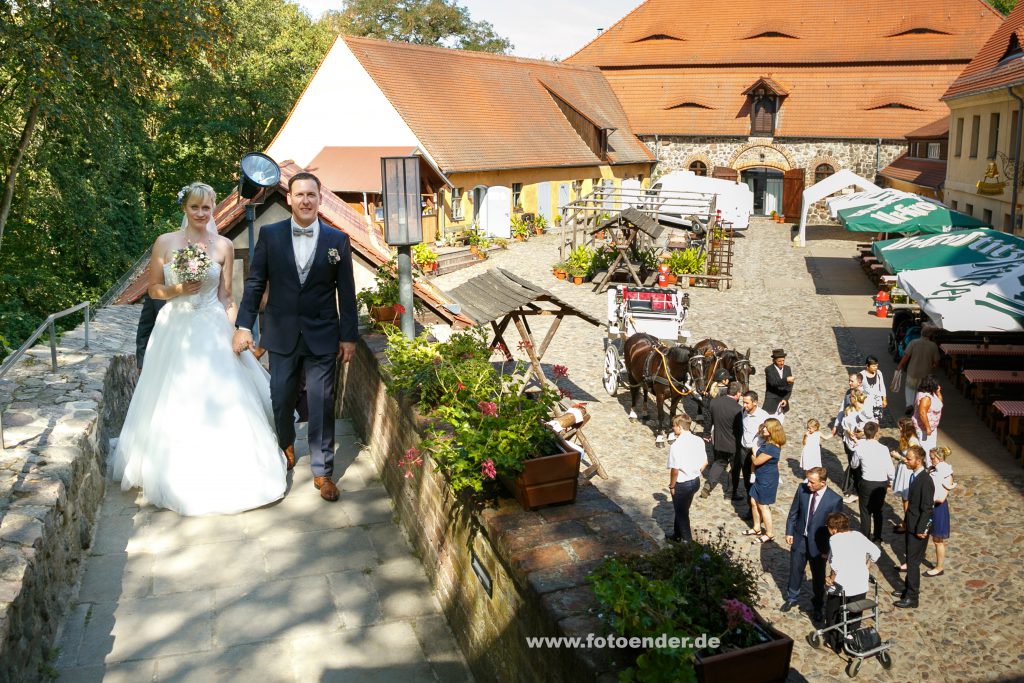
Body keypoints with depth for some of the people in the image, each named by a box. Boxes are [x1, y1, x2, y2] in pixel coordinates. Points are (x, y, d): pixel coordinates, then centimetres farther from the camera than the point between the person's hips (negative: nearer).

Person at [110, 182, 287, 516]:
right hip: (174, 330, 0)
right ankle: (178, 478, 24)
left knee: (219, 402, 1)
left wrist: (236, 332, -5)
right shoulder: (165, 242, 1)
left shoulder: (224, 246, 2)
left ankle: (222, 473, 18)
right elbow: (153, 288, 6)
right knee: (174, 404, 6)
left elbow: (226, 296, 5)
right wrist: (177, 290, -13)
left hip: (212, 331, 0)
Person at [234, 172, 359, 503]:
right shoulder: (270, 235, -1)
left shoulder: (337, 240, -2)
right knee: (281, 398, 12)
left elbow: (346, 292, 1)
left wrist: (349, 336, 1)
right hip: (281, 335, 1)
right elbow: (255, 283, 2)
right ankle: (286, 445, 42)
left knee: (322, 404, 1)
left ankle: (322, 471, 13)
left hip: (322, 336, -1)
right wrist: (244, 326, -3)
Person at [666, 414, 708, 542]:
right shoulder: (699, 440, -4)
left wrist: (672, 485, -9)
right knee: (682, 510, 25)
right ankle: (677, 535, 42)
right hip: (695, 481, 7)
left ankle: (687, 541, 24)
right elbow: (705, 463, 5)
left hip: (682, 484, -7)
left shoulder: (676, 445, -25)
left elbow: (675, 470, -24)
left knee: (682, 513, 13)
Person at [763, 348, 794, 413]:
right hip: (772, 400, -4)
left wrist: (785, 399, -7)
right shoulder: (769, 369, -9)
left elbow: (789, 387, 4)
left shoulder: (788, 369, 6)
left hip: (783, 399, 4)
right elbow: (773, 382, -24)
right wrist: (786, 380, -35)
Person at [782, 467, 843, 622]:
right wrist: (789, 532, 0)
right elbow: (794, 512, 1)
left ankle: (818, 607, 38)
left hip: (818, 544, -3)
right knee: (795, 571, 19)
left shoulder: (835, 500, -22)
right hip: (799, 539, 3)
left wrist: (827, 549, -9)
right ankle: (792, 598, 43)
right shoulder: (802, 489, -13)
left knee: (818, 577, 15)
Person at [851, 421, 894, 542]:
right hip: (882, 483, 1)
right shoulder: (883, 449, -16)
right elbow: (890, 468, -10)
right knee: (878, 511, 20)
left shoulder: (859, 448, -13)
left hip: (866, 483, -1)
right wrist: (891, 481, 9)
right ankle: (877, 538, 30)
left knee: (865, 512, 12)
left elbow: (854, 465, 4)